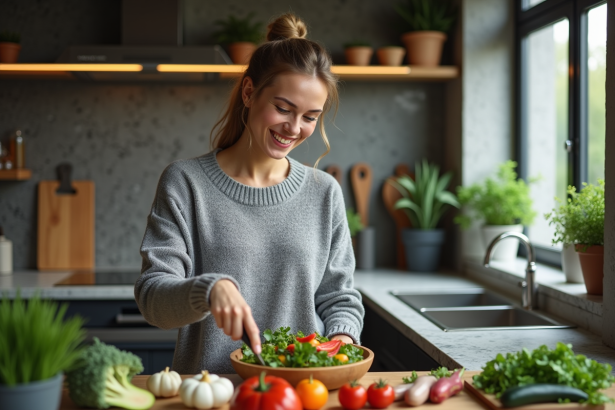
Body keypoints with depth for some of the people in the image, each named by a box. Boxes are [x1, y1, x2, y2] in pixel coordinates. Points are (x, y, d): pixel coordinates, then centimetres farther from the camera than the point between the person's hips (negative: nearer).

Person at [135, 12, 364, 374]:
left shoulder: (325, 192, 10)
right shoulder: (185, 182, 0)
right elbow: (152, 297, -6)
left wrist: (343, 337, -7)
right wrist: (209, 289, -26)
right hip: (209, 389, -1)